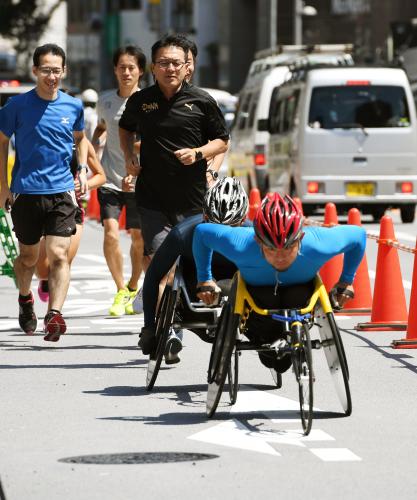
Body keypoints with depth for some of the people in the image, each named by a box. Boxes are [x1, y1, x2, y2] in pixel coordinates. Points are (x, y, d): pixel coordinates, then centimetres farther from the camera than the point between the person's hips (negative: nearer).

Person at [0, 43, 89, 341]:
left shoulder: (73, 106, 3)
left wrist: (83, 169, 7)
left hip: (61, 191, 0)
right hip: (26, 192, 0)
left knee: (59, 254, -14)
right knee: (29, 257, 13)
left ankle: (55, 313, -23)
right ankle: (25, 299, 40)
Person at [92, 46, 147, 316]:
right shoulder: (106, 100, 6)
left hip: (139, 181, -2)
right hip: (109, 179, 2)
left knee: (139, 237, 5)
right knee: (111, 233, -13)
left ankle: (133, 287, 28)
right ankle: (121, 290, 2)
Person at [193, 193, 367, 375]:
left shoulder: (317, 245, -37)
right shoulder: (241, 246, -39)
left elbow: (358, 235, -17)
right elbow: (202, 232, -19)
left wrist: (346, 281, -9)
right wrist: (204, 278, -11)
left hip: (300, 287, 1)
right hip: (257, 289, -1)